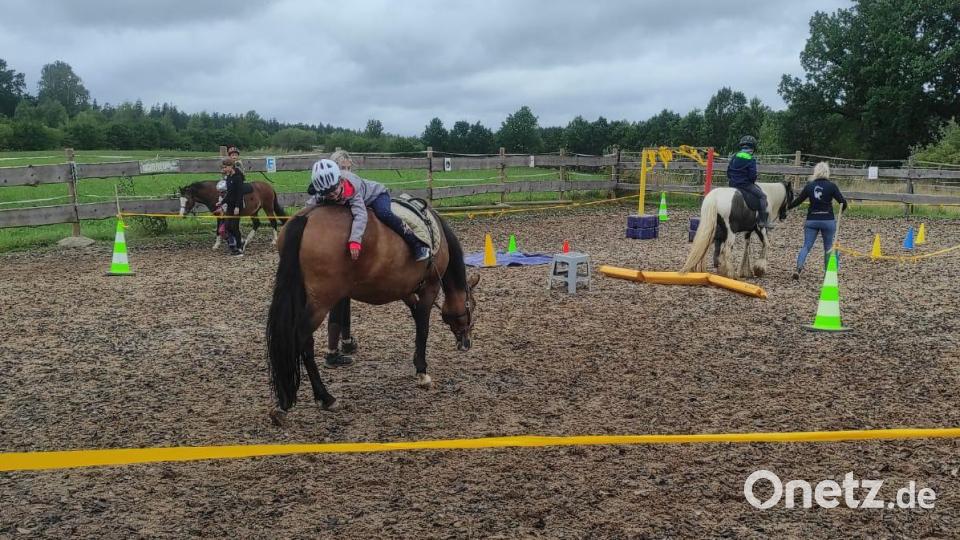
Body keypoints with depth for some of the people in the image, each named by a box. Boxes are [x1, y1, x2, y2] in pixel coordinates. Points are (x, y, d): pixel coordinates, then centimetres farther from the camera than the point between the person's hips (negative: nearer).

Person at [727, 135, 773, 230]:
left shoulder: (735, 156, 9)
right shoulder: (751, 159, -11)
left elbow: (728, 170, 13)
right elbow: (752, 175, -14)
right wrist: (753, 180, 6)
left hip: (733, 183, 8)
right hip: (745, 184, -8)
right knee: (762, 196, 3)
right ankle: (763, 221, -1)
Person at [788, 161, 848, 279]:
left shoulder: (809, 186, 3)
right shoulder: (831, 186, -5)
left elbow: (798, 200, 12)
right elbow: (843, 202, -7)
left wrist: (787, 207, 28)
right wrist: (842, 210, 15)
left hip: (811, 220, 2)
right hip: (828, 220, -2)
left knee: (806, 246, 2)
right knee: (828, 247, 11)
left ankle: (798, 267, -19)